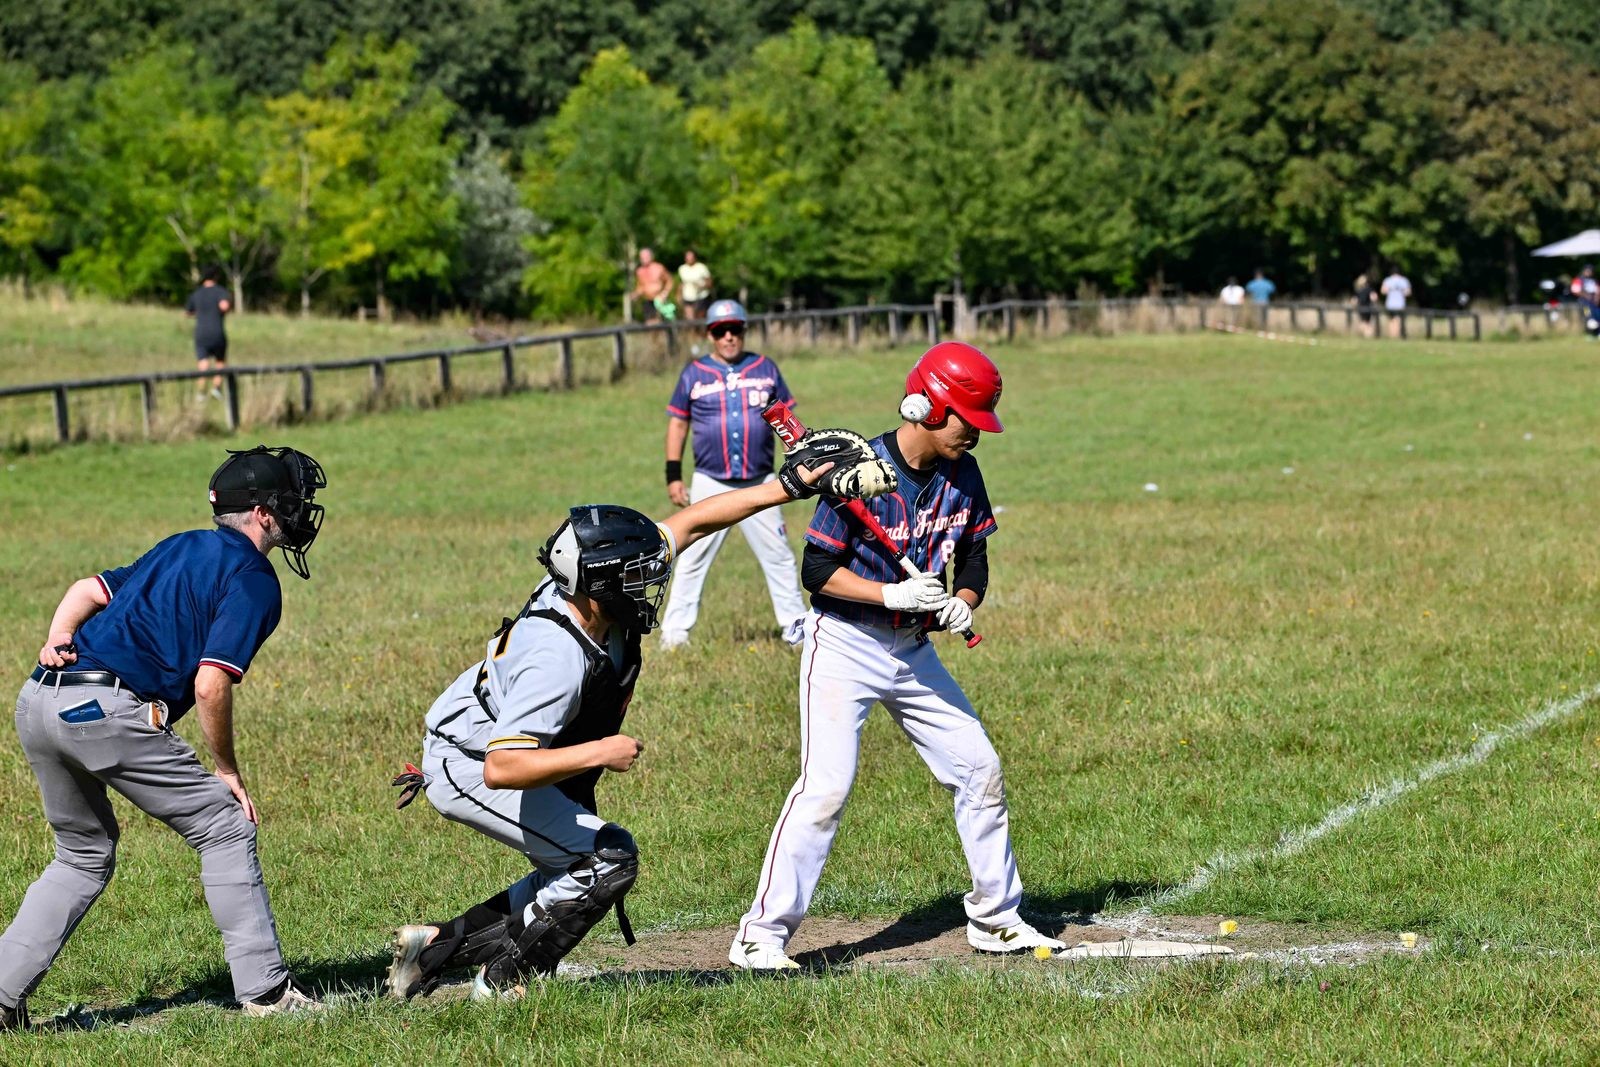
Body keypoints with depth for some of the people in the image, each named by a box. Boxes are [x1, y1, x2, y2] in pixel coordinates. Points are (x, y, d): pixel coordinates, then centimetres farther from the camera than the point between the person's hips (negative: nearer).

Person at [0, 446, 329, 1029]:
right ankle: (265, 991, 0)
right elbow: (210, 684, -11)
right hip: (107, 711, -8)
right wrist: (226, 770, 0)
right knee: (224, 828, 4)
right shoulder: (254, 579, -2)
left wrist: (58, 640, 6)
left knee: (85, 855, 23)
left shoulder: (183, 547, 25)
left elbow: (90, 589, 23)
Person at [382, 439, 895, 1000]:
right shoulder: (558, 659, -38)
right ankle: (503, 982, 0)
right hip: (470, 769, -9)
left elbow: (689, 522, -1)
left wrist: (786, 487, -2)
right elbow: (501, 768, -42)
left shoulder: (592, 579, -14)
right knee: (607, 861, -13)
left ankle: (442, 943, 19)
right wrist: (597, 754, -39)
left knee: (573, 874, 14)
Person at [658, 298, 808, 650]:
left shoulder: (765, 369, 7)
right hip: (710, 485, -1)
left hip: (760, 485, 1)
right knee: (692, 560, 1)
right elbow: (678, 423, 6)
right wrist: (673, 476, 0)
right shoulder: (694, 374, 3)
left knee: (778, 556, 4)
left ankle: (795, 626, 13)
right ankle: (674, 632, 6)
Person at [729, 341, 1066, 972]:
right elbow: (818, 569, -17)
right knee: (827, 785, -17)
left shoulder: (963, 475, 0)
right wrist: (894, 594, -27)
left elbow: (974, 556, 10)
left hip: (913, 650, 7)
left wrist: (964, 601, -12)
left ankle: (996, 918, 24)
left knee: (979, 771, 8)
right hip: (845, 644, -7)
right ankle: (762, 935, -10)